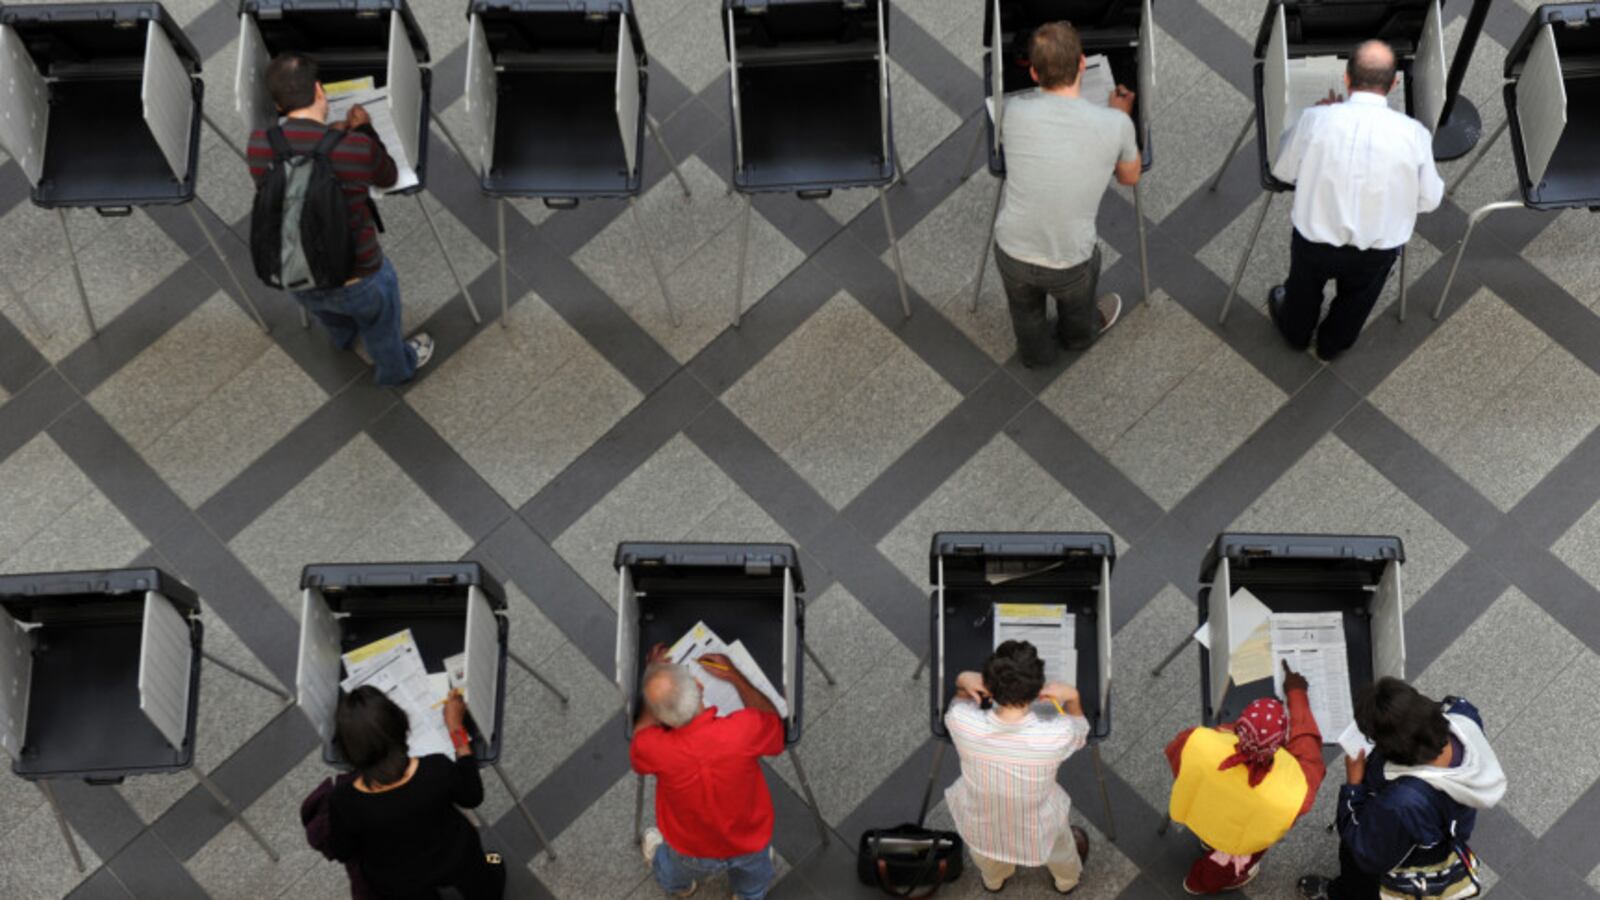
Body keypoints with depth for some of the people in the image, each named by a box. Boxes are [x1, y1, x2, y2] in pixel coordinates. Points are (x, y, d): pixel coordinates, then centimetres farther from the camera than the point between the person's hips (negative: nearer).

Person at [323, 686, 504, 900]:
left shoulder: (344, 802, -36)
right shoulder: (436, 771, -38)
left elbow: (341, 852, -14)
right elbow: (472, 797, -13)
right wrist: (456, 727, -10)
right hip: (454, 861, 0)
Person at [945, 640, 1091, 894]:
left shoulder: (962, 723, -36)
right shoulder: (1056, 736, -38)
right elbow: (1080, 732, -11)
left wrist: (962, 683, -23)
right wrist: (1072, 697, -23)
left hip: (979, 824, 1)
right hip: (1037, 832, 0)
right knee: (1058, 844, 37)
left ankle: (994, 879, 71)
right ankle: (1068, 879, 70)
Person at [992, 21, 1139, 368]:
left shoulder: (1016, 111, -14)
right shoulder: (1114, 124, -17)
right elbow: (1130, 177, 6)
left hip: (1011, 256, 1)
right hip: (1068, 267, 0)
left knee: (1025, 305, 34)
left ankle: (1035, 351, 63)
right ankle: (1078, 333, 64)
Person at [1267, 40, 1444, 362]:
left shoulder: (1316, 120, -23)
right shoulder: (1413, 134, -21)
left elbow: (1282, 172, -4)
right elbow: (1430, 200, -7)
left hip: (1315, 242, 0)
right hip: (1377, 250, 0)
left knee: (1305, 286, 34)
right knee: (1356, 298, 34)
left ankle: (1295, 332, 63)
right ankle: (1332, 345, 60)